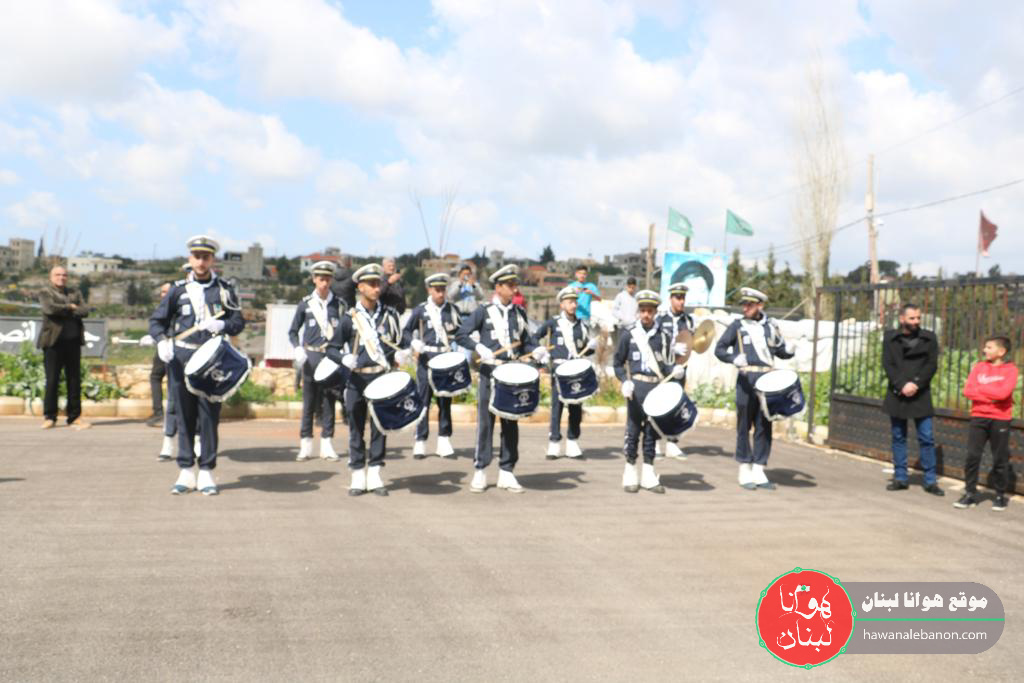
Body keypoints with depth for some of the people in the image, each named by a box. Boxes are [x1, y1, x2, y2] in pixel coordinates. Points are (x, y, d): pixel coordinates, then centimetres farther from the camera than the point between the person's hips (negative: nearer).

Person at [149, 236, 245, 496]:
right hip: (181, 357, 1)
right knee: (184, 415, 4)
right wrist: (162, 341, -11)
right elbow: (156, 320, 8)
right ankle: (186, 472, 12)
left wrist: (222, 325, -15)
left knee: (209, 416, -1)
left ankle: (206, 474, 7)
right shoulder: (178, 289, 8)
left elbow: (239, 322, 6)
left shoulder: (225, 289, 7)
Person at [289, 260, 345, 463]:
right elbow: (293, 331, 9)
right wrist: (297, 350, -7)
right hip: (311, 357, 0)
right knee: (309, 402, 3)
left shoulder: (339, 304, 4)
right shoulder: (305, 303, 4)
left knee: (329, 401, 2)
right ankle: (306, 445, 9)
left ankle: (326, 445, 9)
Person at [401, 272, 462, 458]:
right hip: (426, 358, -2)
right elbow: (406, 331, 4)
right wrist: (414, 342, -14)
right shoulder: (420, 310, 1)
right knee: (423, 399, 0)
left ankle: (444, 440, 12)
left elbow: (460, 331, 14)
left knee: (445, 400, 5)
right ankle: (420, 442, 4)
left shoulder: (452, 309, 7)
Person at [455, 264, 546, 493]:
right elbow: (461, 335, -4)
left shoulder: (519, 313, 11)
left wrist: (536, 351, -4)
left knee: (511, 424, 6)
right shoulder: (484, 312, -1)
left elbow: (525, 342, 15)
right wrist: (479, 348, -18)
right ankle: (480, 472, 8)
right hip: (490, 373, -4)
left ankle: (506, 472, 14)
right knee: (485, 422, 0)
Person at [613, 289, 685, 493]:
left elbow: (668, 363, 10)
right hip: (637, 388, -2)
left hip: (658, 388, 2)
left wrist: (675, 370, -11)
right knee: (633, 430, 2)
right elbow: (617, 363, 6)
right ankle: (630, 473, 11)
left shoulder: (664, 336, 7)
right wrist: (625, 381, -9)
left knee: (652, 430, 7)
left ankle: (648, 475, 14)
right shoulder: (629, 336, 2)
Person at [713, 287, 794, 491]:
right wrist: (734, 358, -18)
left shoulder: (771, 326, 12)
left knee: (764, 426, 5)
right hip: (747, 379, -3)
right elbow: (719, 349, 0)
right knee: (744, 426, 1)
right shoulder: (737, 325, 3)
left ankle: (758, 471, 13)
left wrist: (789, 350, -3)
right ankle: (745, 471, 10)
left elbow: (781, 351, 20)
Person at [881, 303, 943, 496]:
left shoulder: (929, 338, 4)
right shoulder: (890, 338, 5)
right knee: (898, 437, 7)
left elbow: (932, 365, -3)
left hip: (920, 395, -1)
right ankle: (900, 478, 15)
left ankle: (930, 481, 4)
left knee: (927, 438, -2)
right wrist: (902, 385, -15)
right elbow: (887, 364, -2)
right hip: (897, 394, 1)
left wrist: (915, 384, -15)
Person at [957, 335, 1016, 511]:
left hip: (1000, 420, -3)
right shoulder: (979, 367, 7)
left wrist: (980, 388, -8)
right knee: (972, 456, -2)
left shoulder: (1010, 369, -4)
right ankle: (970, 494, 6)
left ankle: (1000, 496, 17)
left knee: (1000, 459, 4)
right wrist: (992, 396, -13)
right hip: (978, 417, 3)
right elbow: (967, 391, -3)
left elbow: (1003, 393, -19)